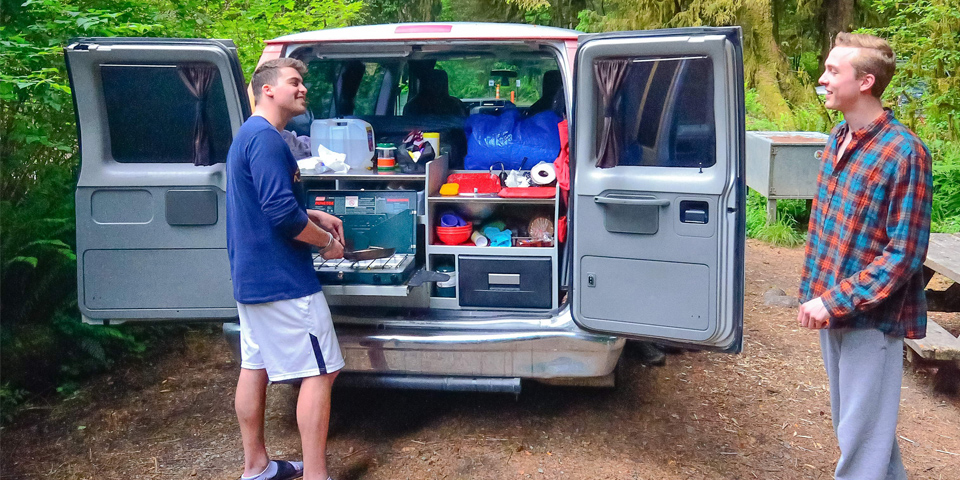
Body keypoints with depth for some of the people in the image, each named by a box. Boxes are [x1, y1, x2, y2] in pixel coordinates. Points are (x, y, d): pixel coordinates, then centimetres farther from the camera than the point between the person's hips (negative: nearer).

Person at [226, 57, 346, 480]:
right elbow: (281, 213, -26)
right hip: (282, 280, -11)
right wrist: (327, 242, -12)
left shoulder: (247, 135, 15)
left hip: (250, 277, 11)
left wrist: (316, 217, 13)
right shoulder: (266, 138, -18)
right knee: (320, 371, -4)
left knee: (254, 366, 15)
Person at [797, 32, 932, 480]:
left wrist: (837, 302, -21)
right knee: (850, 420, 21)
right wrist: (814, 288, 11)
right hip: (832, 307, 8)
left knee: (861, 433, 1)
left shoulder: (904, 153, -19)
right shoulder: (838, 138, 5)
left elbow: (904, 253, -20)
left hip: (871, 315, -8)